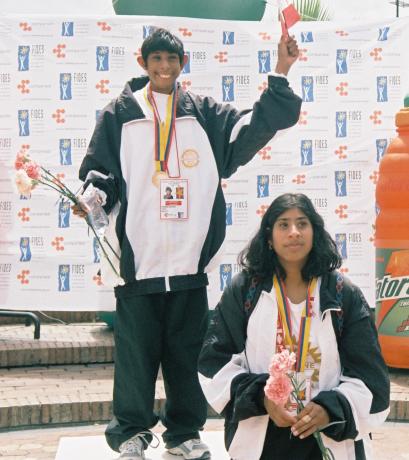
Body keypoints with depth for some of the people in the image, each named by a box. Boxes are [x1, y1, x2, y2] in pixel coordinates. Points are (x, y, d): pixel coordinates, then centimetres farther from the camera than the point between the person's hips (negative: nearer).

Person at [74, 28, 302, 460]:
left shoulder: (204, 113, 12)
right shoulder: (120, 114, 7)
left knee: (187, 349, 9)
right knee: (136, 349, 3)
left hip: (190, 258, 2)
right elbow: (99, 170, 6)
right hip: (138, 258, -2)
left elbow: (253, 127, 6)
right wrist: (92, 197, -15)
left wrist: (281, 74, 0)